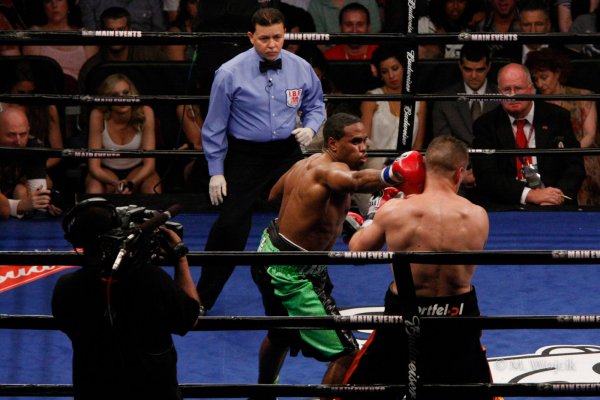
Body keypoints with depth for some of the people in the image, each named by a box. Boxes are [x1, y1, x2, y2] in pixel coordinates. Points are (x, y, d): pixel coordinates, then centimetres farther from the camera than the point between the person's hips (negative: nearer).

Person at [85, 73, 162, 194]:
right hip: (106, 171, -1)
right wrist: (115, 183, -42)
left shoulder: (145, 113, -21)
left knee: (153, 187, -31)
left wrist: (131, 184, -40)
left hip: (138, 170, 1)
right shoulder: (98, 115, -24)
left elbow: (149, 163, -20)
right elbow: (94, 166, -21)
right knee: (94, 187, -34)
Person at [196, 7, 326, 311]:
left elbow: (315, 105, 15)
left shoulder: (301, 69, -3)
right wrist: (216, 171, -6)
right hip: (245, 157, -4)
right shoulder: (230, 74, -13)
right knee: (231, 226, -9)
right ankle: (202, 299, 3)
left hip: (287, 154, 4)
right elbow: (215, 126, -6)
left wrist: (310, 127, -8)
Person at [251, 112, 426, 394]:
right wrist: (390, 175, -67)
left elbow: (274, 195, 22)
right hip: (293, 274, -11)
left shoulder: (306, 163, 5)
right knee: (346, 353, -10)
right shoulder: (330, 169, -24)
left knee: (280, 335, 36)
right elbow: (355, 180, -49)